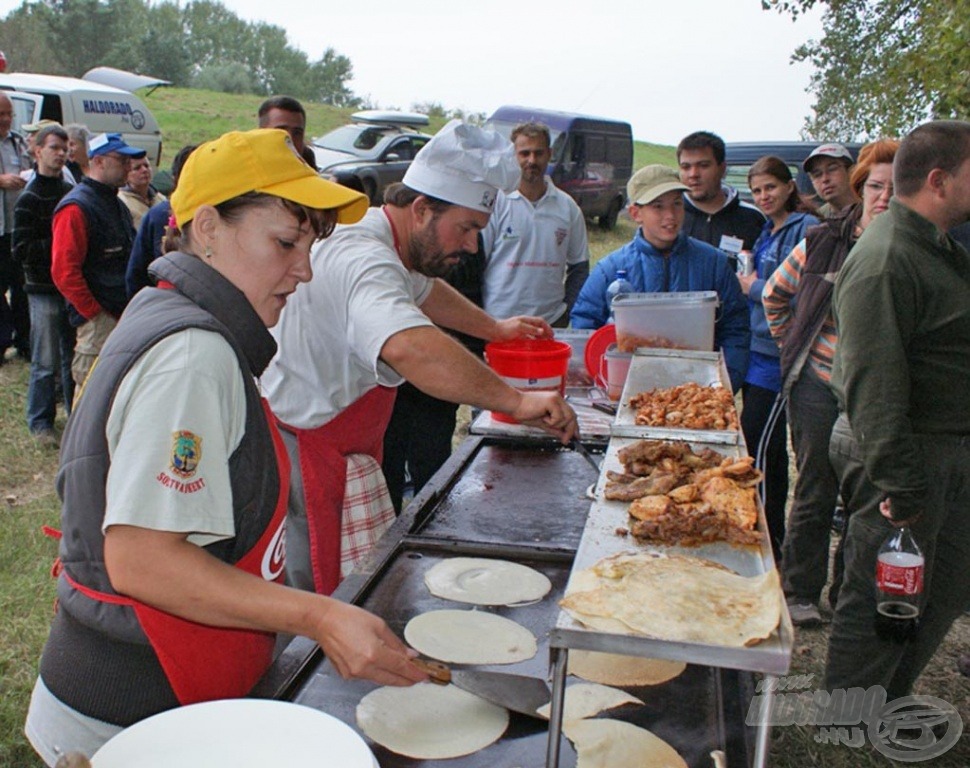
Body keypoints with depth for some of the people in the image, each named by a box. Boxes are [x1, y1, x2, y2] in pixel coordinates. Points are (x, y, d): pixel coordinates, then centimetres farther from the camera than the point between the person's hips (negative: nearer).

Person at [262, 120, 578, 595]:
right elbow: (409, 347, -47)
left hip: (340, 447, 10)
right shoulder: (364, 261, -27)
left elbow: (423, 291, 32)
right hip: (301, 453, -10)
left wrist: (494, 328, 32)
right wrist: (515, 401, -47)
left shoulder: (387, 247, 9)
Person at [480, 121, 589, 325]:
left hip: (551, 323, 3)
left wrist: (567, 310, 3)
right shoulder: (495, 201, -4)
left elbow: (579, 267, 14)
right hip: (498, 323, -3)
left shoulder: (568, 207, 7)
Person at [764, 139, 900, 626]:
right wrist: (795, 346, 7)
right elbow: (774, 295, 12)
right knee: (815, 494, 8)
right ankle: (800, 593, 25)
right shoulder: (824, 241, -2)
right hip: (819, 388, 0)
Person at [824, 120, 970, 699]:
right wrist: (899, 486, -27)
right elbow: (874, 386, -27)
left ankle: (891, 699, 39)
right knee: (881, 596, 3)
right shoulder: (884, 263, -22)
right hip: (904, 455, -10)